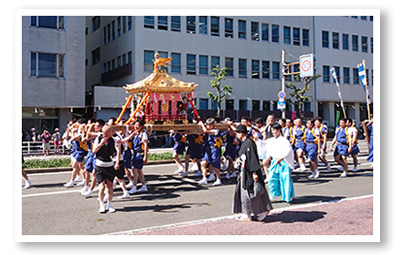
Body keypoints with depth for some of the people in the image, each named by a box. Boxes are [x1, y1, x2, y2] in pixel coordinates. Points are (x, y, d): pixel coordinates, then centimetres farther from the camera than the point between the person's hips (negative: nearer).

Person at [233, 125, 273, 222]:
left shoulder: (249, 143, -17)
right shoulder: (244, 143, 12)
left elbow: (252, 158, -22)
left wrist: (254, 172, -24)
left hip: (249, 172, -10)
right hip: (244, 172, 10)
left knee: (251, 191, -1)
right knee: (243, 191, 11)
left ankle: (264, 210, 13)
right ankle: (247, 214, 17)